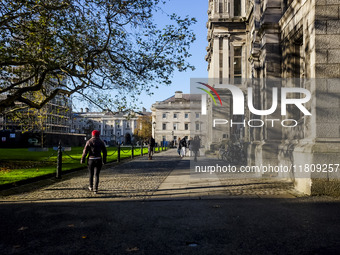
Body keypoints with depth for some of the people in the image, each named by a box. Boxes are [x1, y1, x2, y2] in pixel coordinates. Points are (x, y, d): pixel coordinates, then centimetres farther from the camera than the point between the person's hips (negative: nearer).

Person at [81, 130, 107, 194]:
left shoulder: (89, 142, -3)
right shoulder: (101, 142, 2)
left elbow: (85, 151, -7)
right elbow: (105, 152, 5)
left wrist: (82, 160, 1)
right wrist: (104, 161, 15)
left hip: (91, 160, 0)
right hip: (98, 160, 0)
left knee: (91, 174, 17)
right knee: (96, 175, 2)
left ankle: (91, 187, 32)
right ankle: (95, 189, -7)